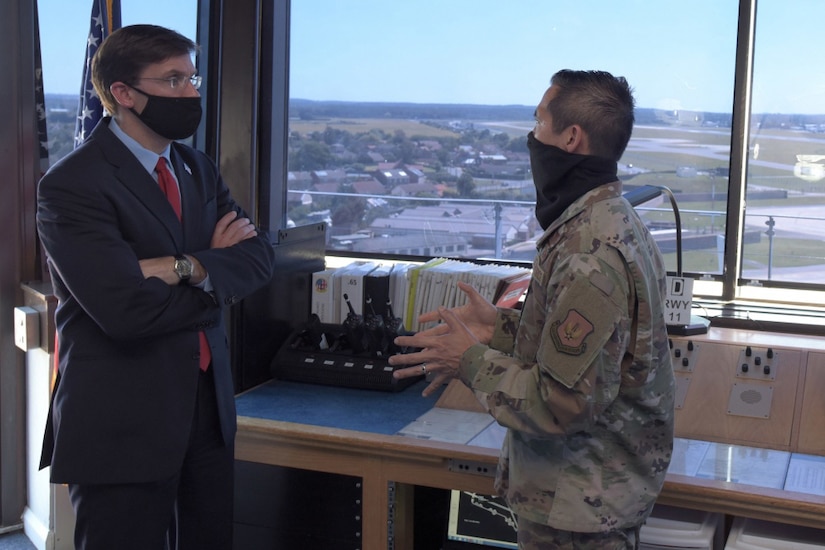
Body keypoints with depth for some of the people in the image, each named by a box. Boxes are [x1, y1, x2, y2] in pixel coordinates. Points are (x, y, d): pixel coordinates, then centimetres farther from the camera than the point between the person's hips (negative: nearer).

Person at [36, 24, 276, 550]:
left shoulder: (199, 169, 11)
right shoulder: (72, 186, -13)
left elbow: (259, 255, 0)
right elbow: (126, 309, -24)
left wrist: (185, 268, -19)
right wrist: (217, 274, -9)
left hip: (209, 409, 7)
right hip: (123, 425, -6)